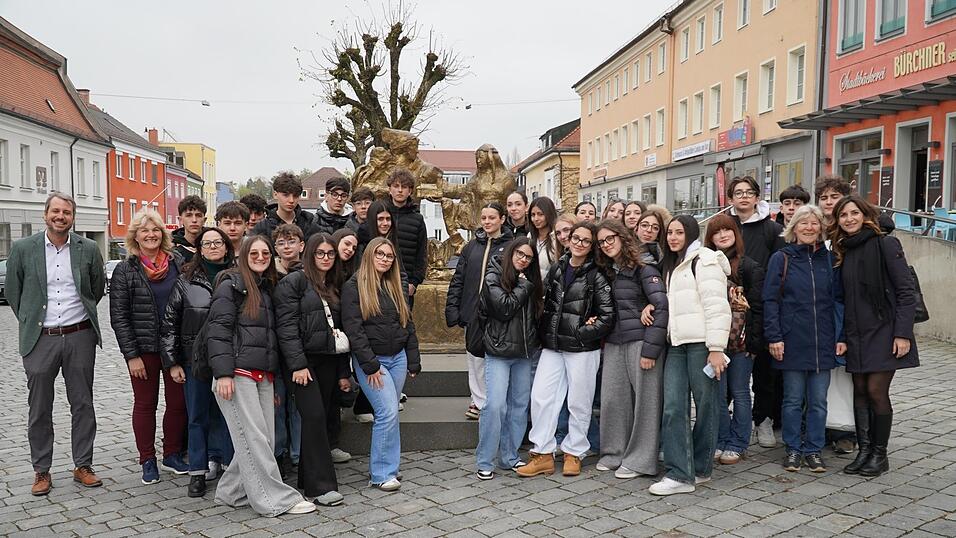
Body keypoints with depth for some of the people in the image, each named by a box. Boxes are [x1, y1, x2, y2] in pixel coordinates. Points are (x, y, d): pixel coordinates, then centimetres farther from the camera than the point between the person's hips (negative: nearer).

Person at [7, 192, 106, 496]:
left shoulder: (88, 249, 0)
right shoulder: (23, 249, -1)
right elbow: (12, 292, 9)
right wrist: (30, 322, 9)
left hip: (80, 337, 1)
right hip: (40, 339, 0)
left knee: (83, 405, 7)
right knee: (39, 410, 8)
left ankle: (82, 466, 19)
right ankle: (41, 471, 20)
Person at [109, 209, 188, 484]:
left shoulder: (179, 264, 3)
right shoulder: (125, 270, -2)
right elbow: (119, 317, -4)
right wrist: (131, 355, -10)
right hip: (143, 349, -2)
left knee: (178, 402, 7)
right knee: (145, 404, 9)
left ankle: (172, 455, 23)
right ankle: (147, 461, 20)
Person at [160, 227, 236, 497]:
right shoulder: (186, 282, 2)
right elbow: (169, 322, 4)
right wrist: (172, 361, 0)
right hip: (196, 360, 0)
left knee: (225, 412, 5)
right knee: (197, 416, 7)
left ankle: (217, 460, 20)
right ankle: (198, 471, 17)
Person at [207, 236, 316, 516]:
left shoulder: (267, 288, 21)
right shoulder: (231, 285, -2)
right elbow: (219, 330, -10)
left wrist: (274, 379, 22)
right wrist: (223, 373, -18)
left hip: (264, 375, 8)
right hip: (238, 374, -8)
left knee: (265, 437, 4)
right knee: (254, 437, -5)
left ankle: (232, 492, 19)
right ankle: (276, 499, 0)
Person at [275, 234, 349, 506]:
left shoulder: (334, 287, 18)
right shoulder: (294, 282, -3)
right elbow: (286, 326, -11)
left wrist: (344, 372, 16)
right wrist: (298, 364, -18)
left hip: (328, 361, 7)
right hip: (303, 360, -7)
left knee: (326, 419, 5)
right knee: (314, 417, -11)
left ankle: (308, 478, 17)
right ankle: (320, 486, -6)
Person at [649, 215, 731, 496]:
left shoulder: (704, 260, -3)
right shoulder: (671, 265, 23)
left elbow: (716, 306, -11)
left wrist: (716, 348, -17)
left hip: (701, 343, -7)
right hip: (677, 344, 7)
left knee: (705, 404, 2)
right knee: (673, 407, -3)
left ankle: (699, 468, 15)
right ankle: (679, 474, -2)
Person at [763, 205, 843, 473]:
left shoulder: (828, 259, 8)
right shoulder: (781, 259, 0)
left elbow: (837, 299, 9)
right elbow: (770, 300, -3)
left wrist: (841, 337, 3)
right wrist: (774, 337, -10)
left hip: (823, 342, 2)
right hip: (792, 341, -2)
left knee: (818, 400, 7)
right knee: (793, 399, 6)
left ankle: (814, 450, 19)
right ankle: (793, 450, 17)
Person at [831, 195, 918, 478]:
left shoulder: (885, 244, -6)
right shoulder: (842, 252, 11)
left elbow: (906, 290, -10)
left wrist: (902, 333, -15)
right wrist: (841, 336, 7)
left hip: (883, 331, -5)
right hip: (855, 334, 5)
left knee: (877, 391, -5)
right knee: (860, 391, 7)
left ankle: (879, 454, 9)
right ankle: (864, 450, 15)